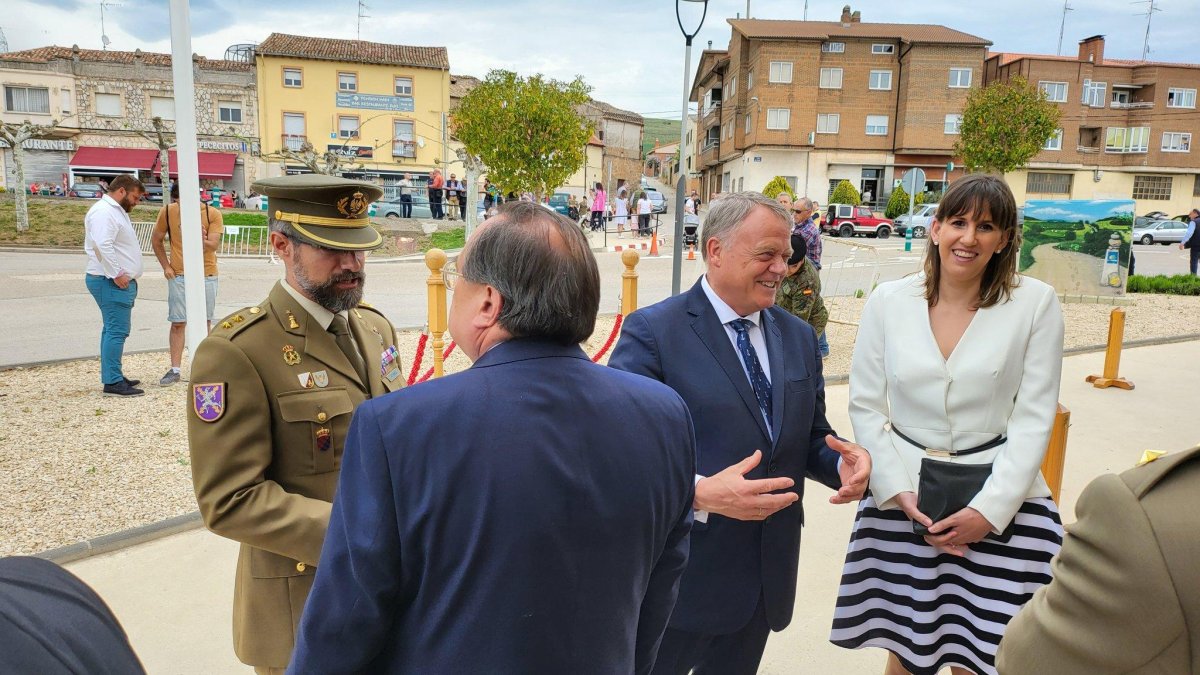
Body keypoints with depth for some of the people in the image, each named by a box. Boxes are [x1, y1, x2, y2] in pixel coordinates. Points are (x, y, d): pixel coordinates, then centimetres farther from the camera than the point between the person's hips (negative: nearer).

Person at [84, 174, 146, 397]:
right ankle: (112, 382, -10)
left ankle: (113, 377, 21)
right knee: (116, 331, -11)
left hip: (120, 281, 11)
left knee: (113, 330, 14)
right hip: (112, 282, -11)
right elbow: (102, 245, -27)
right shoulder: (103, 211, -14)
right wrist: (117, 274, -23)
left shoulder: (116, 211, 20)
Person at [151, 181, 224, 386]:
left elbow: (214, 245, -14)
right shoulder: (167, 212, -3)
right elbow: (156, 240, 9)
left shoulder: (212, 213, -7)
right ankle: (174, 370, 5)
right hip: (179, 276, 0)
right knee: (177, 323, 0)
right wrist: (166, 266, 3)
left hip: (206, 275, 0)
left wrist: (203, 241, -36)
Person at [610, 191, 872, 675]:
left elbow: (810, 439, 12)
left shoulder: (799, 337, 8)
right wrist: (699, 492, -31)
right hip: (681, 577, -6)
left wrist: (843, 463, -9)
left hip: (769, 576, 6)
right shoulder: (653, 331, -13)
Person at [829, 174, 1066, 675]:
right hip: (900, 500, 1)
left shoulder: (1036, 303, -4)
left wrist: (989, 510, -10)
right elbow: (865, 405, 1)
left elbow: (1033, 418, -4)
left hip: (1001, 505, -1)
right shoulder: (888, 301, -1)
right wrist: (900, 493, -7)